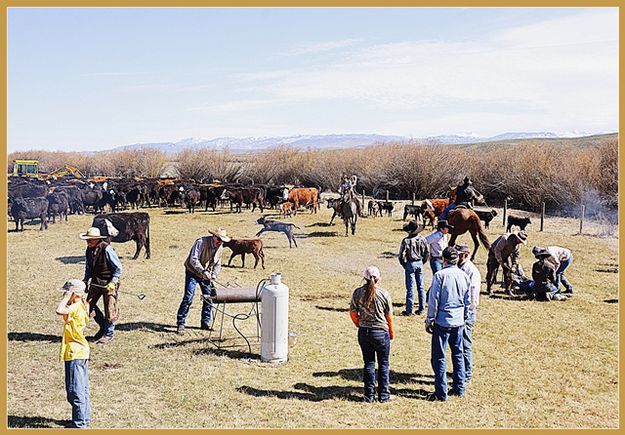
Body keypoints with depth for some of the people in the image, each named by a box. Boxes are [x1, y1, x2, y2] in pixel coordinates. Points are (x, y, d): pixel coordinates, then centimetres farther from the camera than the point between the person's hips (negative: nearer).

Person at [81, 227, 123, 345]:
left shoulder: (107, 249, -20)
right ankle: (103, 327, 28)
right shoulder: (89, 250, 0)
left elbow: (118, 267, -14)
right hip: (96, 282, 7)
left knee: (109, 309, -1)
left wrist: (113, 282, -19)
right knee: (89, 304, 6)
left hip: (109, 283, -7)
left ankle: (108, 334, 16)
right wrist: (86, 280, 8)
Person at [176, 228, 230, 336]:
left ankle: (205, 323, 19)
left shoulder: (220, 248, -1)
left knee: (209, 298, 5)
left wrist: (213, 277, -4)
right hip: (193, 272, -6)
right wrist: (203, 271, -35)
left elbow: (217, 265, 9)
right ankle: (181, 324, -7)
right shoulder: (201, 242, -22)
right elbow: (193, 259, -27)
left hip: (206, 275, 6)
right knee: (188, 298, -12)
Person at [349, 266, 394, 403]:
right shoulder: (384, 294, -9)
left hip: (364, 332, 2)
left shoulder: (358, 293, -5)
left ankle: (369, 395, 16)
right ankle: (383, 395, 16)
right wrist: (391, 332, 12)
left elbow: (353, 313, 0)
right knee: (383, 364, 12)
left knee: (369, 363, 13)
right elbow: (389, 316, -3)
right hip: (381, 332, -2)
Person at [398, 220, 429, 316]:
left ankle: (409, 310, 5)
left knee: (410, 288, 1)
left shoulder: (406, 240, -16)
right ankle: (421, 309, 17)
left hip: (410, 264, -4)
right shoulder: (422, 239, -2)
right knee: (421, 287, 12)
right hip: (420, 263, 4)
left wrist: (404, 264, 2)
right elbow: (427, 253, 5)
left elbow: (402, 255, -14)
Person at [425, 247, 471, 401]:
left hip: (442, 321, -6)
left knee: (439, 357, 1)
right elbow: (467, 301, 11)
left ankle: (441, 392, 3)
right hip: (458, 321, 6)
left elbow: (434, 300, -12)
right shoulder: (464, 276, 3)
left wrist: (429, 320, -4)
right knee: (458, 354, 17)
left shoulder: (440, 275, -14)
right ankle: (459, 388, 23)